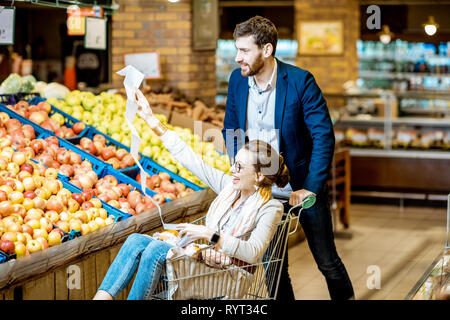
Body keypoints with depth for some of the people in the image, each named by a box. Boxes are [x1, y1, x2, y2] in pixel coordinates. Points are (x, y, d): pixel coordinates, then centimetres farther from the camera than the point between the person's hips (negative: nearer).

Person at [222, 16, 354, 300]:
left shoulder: (300, 80, -17)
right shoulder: (237, 80, -2)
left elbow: (324, 136, -17)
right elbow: (230, 130, 12)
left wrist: (311, 188, -21)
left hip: (303, 186, -4)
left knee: (327, 260, 9)